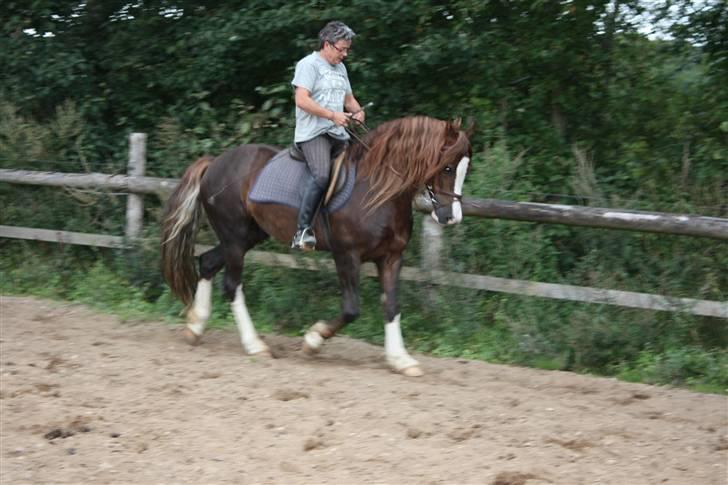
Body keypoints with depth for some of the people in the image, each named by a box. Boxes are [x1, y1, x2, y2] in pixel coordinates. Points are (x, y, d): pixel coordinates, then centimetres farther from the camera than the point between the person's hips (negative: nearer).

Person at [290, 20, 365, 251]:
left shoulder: (340, 68, 21)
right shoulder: (309, 64, -5)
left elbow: (349, 98, 29)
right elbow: (302, 100, -15)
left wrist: (357, 111, 5)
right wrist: (332, 115, -19)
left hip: (338, 134, 9)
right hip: (313, 132, -9)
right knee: (322, 175, -30)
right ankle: (302, 230, -28)